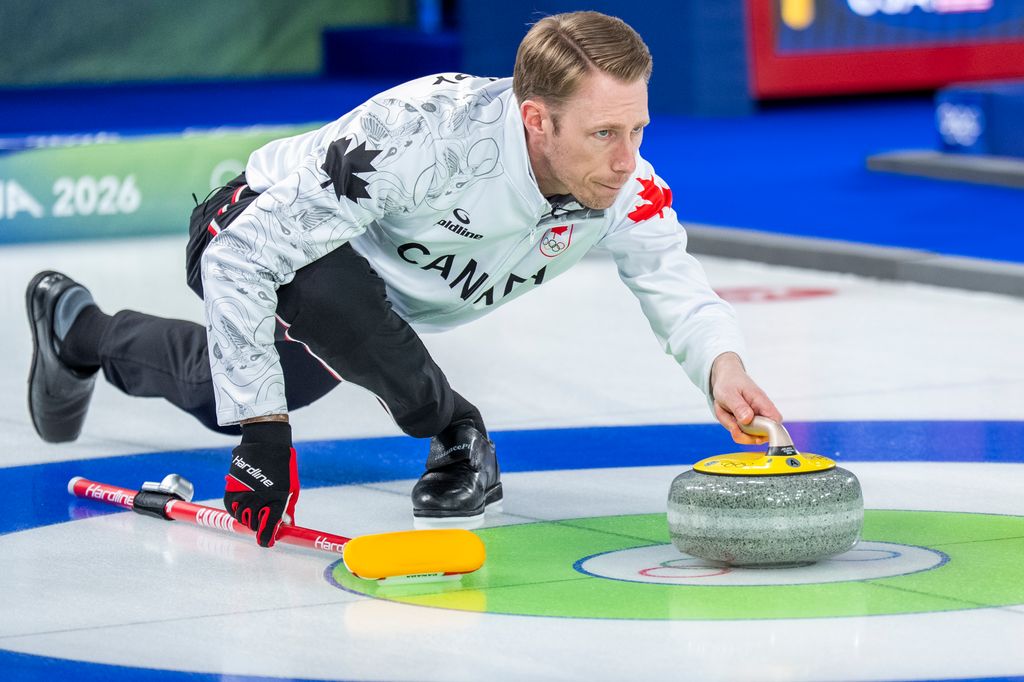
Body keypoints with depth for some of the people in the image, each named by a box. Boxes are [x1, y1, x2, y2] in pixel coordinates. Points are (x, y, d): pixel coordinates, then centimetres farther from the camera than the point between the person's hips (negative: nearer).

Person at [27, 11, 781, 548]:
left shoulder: (624, 184, -30)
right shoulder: (425, 131, -46)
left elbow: (677, 286, -17)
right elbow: (240, 258, -40)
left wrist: (722, 364, -42)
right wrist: (263, 428, -40)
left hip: (382, 292, 6)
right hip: (250, 231, -6)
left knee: (229, 388, 29)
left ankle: (81, 330, 57)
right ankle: (454, 438, -12)